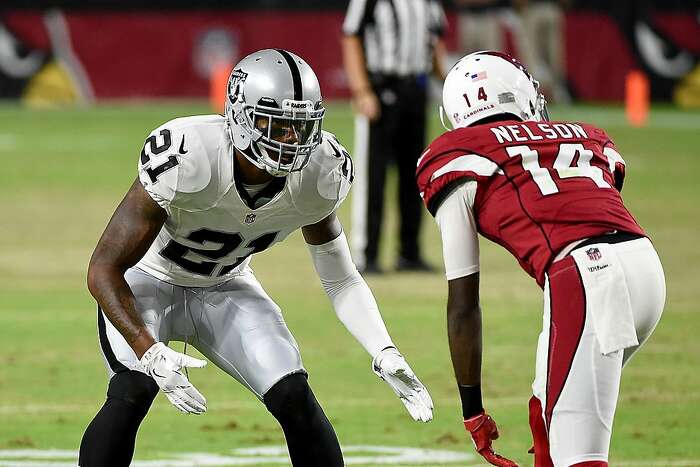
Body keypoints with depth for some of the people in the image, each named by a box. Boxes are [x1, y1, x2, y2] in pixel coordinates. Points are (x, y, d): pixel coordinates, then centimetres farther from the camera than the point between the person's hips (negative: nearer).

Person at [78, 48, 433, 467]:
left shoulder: (318, 174, -20)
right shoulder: (186, 160, -36)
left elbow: (341, 279, -3)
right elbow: (104, 270, -29)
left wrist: (385, 354, -18)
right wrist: (150, 353, -41)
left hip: (225, 288, 4)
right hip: (150, 282, -4)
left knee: (295, 399, -14)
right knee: (132, 394, -28)